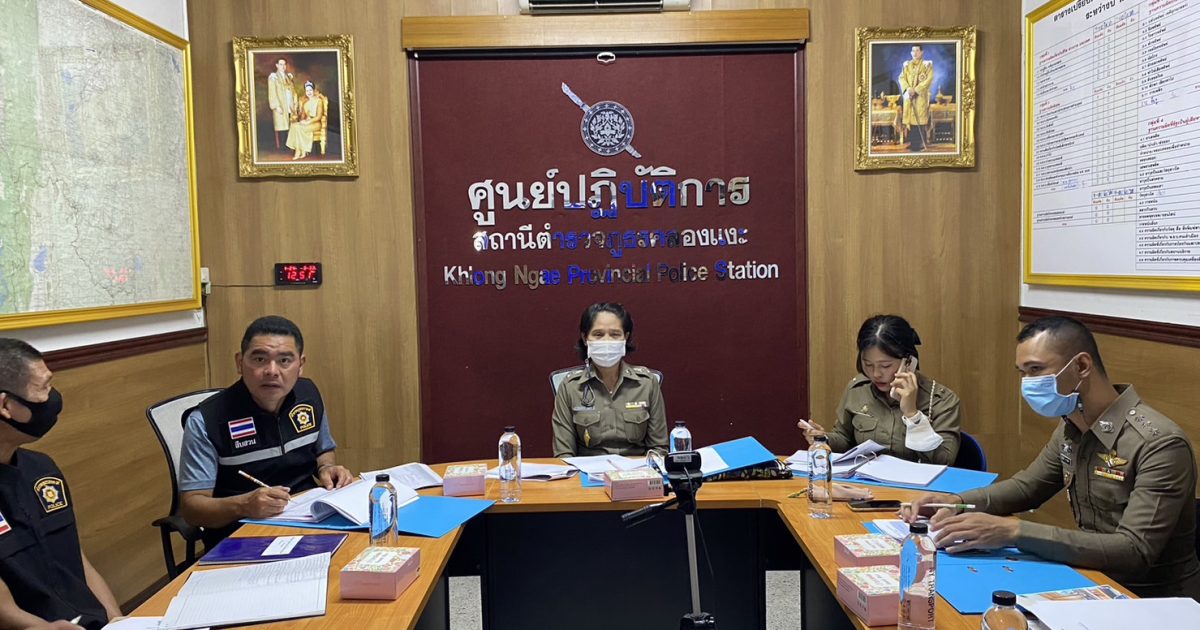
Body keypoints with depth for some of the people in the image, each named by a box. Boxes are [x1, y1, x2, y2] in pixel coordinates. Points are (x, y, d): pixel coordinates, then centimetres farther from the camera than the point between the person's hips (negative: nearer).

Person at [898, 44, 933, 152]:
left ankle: (921, 144, -6)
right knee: (910, 118, 2)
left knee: (920, 118, -8)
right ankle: (913, 143, 7)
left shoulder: (927, 65, 1)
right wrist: (908, 88, -14)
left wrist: (916, 89, -17)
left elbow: (928, 80, -8)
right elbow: (902, 78, 5)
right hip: (909, 95, 4)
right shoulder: (907, 65, 13)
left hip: (921, 96, -4)